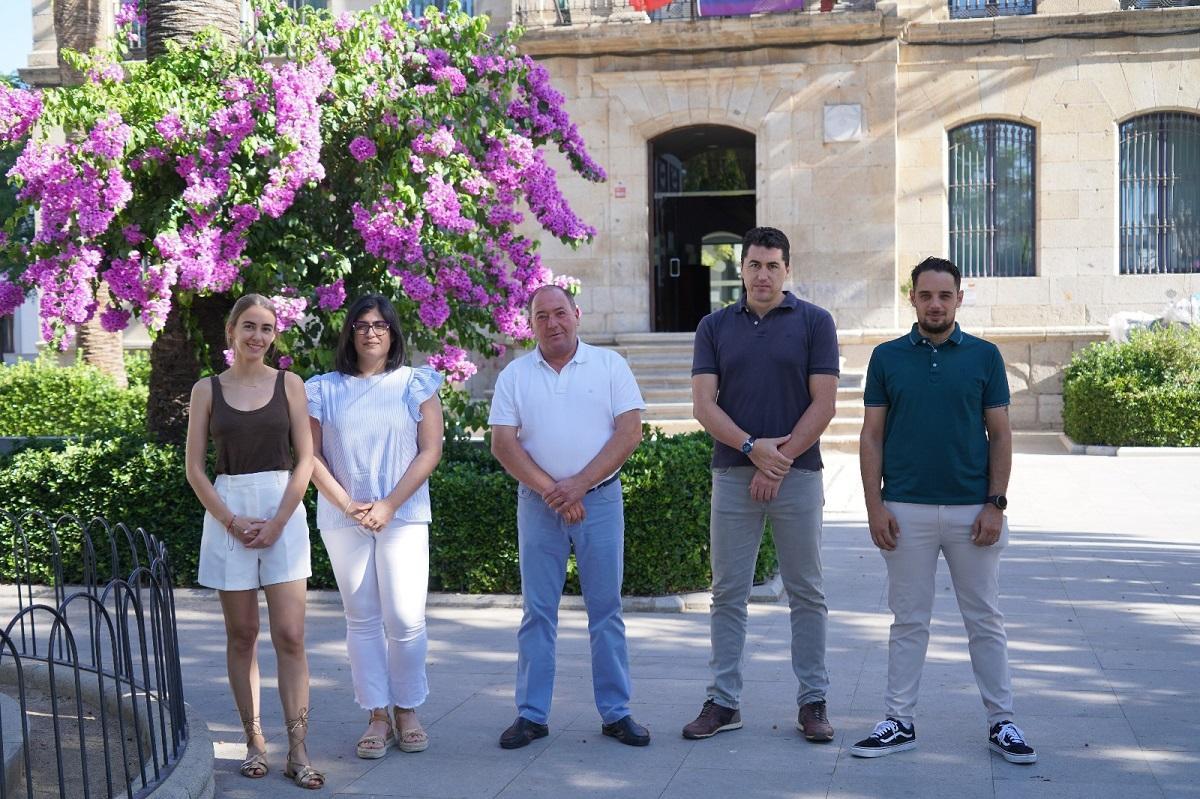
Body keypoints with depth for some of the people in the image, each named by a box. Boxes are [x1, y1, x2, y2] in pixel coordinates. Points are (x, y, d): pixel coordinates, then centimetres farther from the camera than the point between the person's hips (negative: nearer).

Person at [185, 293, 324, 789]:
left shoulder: (289, 385, 4)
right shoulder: (207, 390, 5)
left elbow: (304, 459, 2)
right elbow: (194, 468, 3)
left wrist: (276, 522, -8)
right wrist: (233, 521, -8)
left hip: (283, 511, -1)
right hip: (227, 514, 1)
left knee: (289, 636, -6)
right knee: (241, 635, 6)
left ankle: (297, 751, -3)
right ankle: (254, 740, 15)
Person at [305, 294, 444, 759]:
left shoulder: (416, 384, 4)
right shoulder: (323, 389, 7)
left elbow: (430, 451, -1)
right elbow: (311, 456, 4)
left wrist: (389, 505, -9)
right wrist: (348, 505, -8)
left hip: (403, 517, -1)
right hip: (343, 520, 1)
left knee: (405, 618, -6)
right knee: (362, 619, 5)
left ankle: (407, 712, 9)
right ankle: (377, 717, 12)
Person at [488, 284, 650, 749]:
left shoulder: (609, 366, 2)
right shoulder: (514, 375, 6)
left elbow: (629, 432, -5)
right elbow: (503, 444, -1)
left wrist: (579, 484, -12)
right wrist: (550, 491, -12)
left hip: (600, 500, -1)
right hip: (538, 504, 1)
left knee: (606, 610, 4)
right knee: (537, 612, 4)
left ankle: (616, 712, 11)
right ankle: (531, 714, 11)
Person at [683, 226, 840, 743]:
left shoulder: (814, 322, 2)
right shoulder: (715, 327, 8)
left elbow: (824, 403, -4)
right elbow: (704, 404, -1)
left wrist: (780, 460, -11)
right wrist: (754, 448, -15)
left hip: (798, 475, -2)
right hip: (733, 475, 2)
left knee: (806, 594, 4)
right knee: (728, 593, 5)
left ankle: (813, 701, 12)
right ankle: (723, 701, 13)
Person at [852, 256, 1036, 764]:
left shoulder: (984, 356, 3)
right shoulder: (887, 357, 4)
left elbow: (1000, 435, 3)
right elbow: (872, 436, 4)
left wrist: (996, 503, -6)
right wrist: (875, 506, -4)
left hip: (972, 510, 0)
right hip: (906, 511, 0)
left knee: (985, 620, 6)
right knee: (909, 620, 7)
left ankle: (1002, 722, 15)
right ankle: (898, 723, 14)